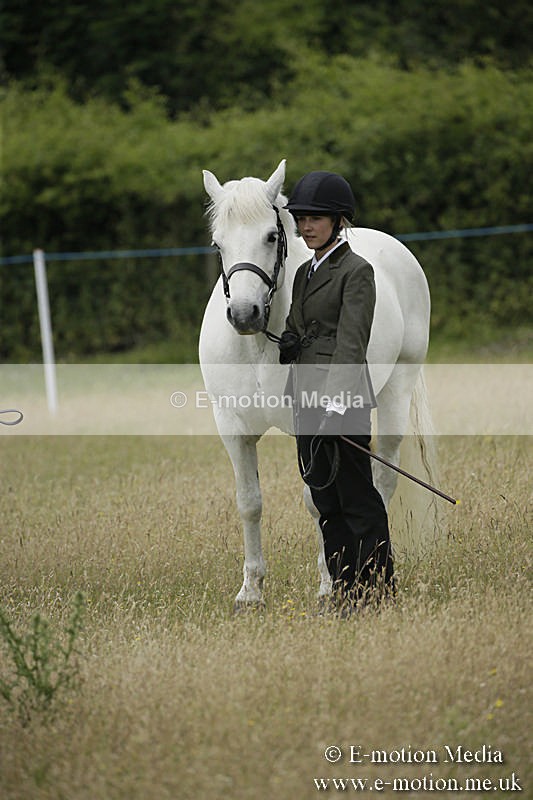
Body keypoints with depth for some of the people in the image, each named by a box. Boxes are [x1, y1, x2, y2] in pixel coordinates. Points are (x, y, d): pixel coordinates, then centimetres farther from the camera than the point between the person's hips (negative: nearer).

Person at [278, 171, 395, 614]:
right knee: (326, 502, 9)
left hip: (344, 399, -8)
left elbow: (351, 342, -17)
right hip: (308, 402, 8)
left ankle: (379, 594, 0)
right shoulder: (304, 273, 18)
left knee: (357, 499, -5)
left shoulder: (356, 271, -7)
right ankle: (344, 596, 14)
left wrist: (334, 399, -25)